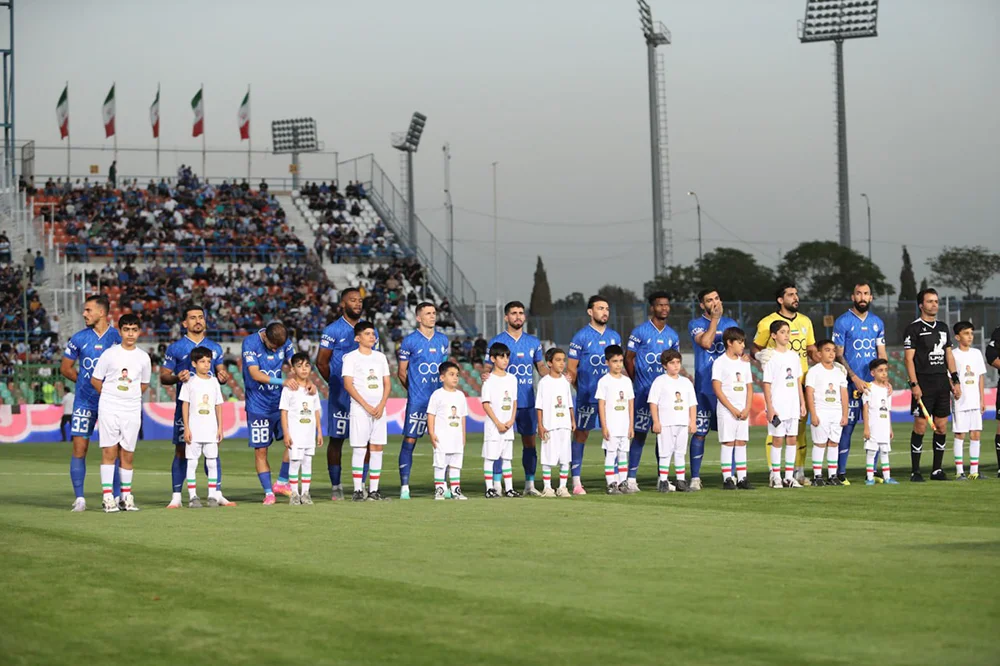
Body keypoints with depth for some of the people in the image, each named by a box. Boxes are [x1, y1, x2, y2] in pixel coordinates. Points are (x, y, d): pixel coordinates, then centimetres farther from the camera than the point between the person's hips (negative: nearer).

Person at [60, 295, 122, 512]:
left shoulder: (118, 337, 1)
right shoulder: (79, 338, 4)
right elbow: (65, 368, 12)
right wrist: (86, 381, 3)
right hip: (84, 402, 1)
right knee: (79, 449, -4)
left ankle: (117, 497, 8)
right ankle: (79, 498, 1)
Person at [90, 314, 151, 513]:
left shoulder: (143, 357, 6)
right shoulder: (110, 354, -2)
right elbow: (95, 380, 4)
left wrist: (131, 396, 10)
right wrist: (111, 396, 7)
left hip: (132, 410, 2)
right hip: (108, 408, -2)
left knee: (127, 454, 5)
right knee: (109, 451, -5)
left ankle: (126, 496, 13)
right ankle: (107, 496, -4)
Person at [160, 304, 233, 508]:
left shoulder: (215, 347, 13)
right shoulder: (175, 348, 2)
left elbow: (222, 373, 18)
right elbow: (163, 376, 2)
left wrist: (223, 377, -6)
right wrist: (177, 378, -19)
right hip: (185, 405, -3)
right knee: (182, 450, -3)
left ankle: (217, 493, 6)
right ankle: (176, 496, 1)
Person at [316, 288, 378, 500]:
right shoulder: (333, 331, -3)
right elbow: (321, 362, 0)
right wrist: (336, 383, 5)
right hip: (340, 395, -4)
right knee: (336, 439, 0)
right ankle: (336, 486, 8)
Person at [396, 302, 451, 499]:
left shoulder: (443, 339, 11)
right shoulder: (410, 341, -4)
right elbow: (401, 372, 2)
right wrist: (414, 389, 5)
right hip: (417, 401, -5)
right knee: (409, 441, -4)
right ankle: (404, 487, -1)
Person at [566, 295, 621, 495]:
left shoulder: (614, 337, 12)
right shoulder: (581, 337, -3)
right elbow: (571, 369, -1)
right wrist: (581, 390, -3)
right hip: (587, 395, -4)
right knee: (581, 434, 0)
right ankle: (576, 481, 3)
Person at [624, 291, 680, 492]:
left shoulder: (672, 335, 12)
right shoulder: (639, 332, -4)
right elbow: (628, 358, 1)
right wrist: (637, 382, 0)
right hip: (644, 393, -5)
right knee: (640, 433, -5)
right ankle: (631, 479, -1)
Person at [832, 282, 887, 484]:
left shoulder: (877, 322, 13)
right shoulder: (843, 322, -2)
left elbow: (882, 353, 14)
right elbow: (838, 355, -4)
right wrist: (855, 379, -12)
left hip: (873, 383, 5)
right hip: (850, 384, -5)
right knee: (847, 426, -6)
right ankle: (841, 473, -1)